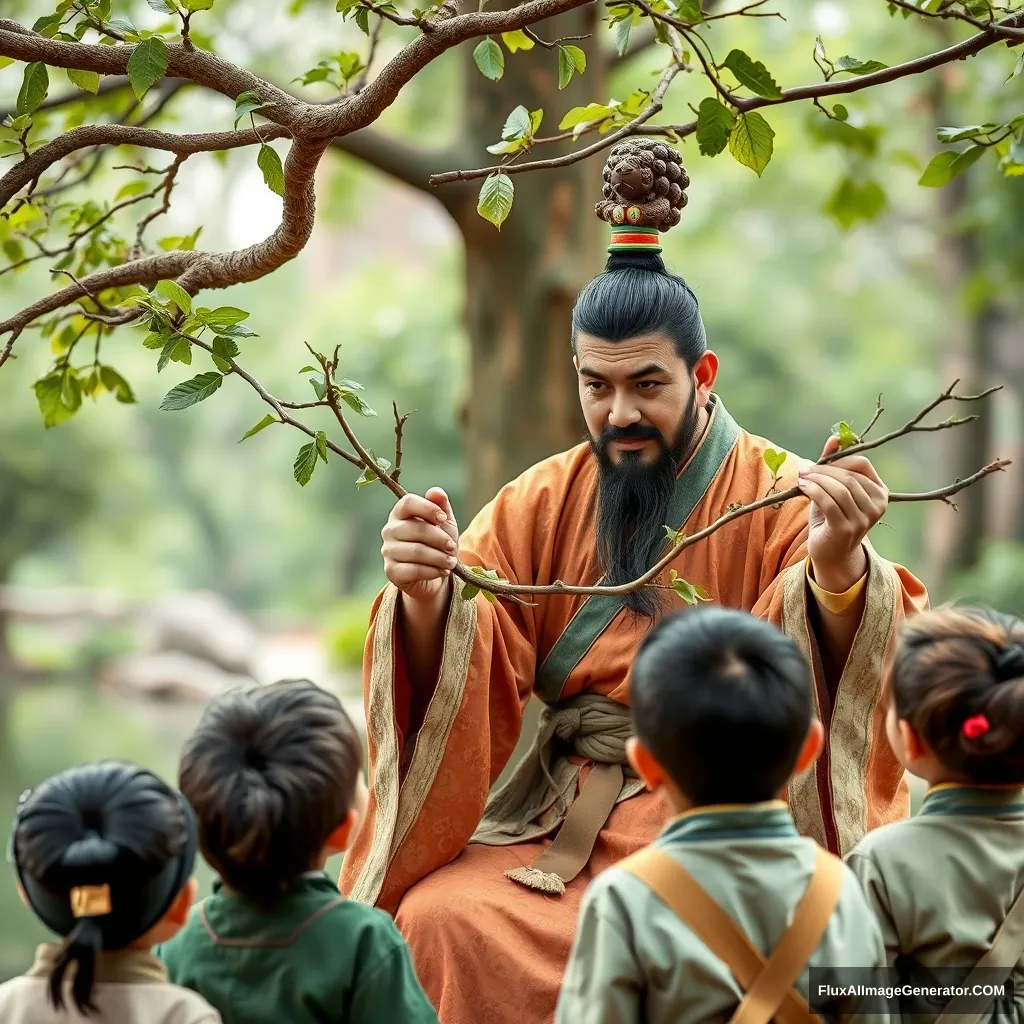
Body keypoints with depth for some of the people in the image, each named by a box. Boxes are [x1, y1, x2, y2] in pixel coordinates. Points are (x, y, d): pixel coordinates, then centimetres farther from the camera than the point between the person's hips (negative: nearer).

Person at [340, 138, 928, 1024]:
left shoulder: (777, 497, -4)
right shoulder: (541, 504, 8)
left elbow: (851, 675, -18)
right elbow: (463, 678, -1)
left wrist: (838, 569, -40)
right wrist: (428, 599, -25)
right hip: (560, 816, 3)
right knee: (439, 919, -21)